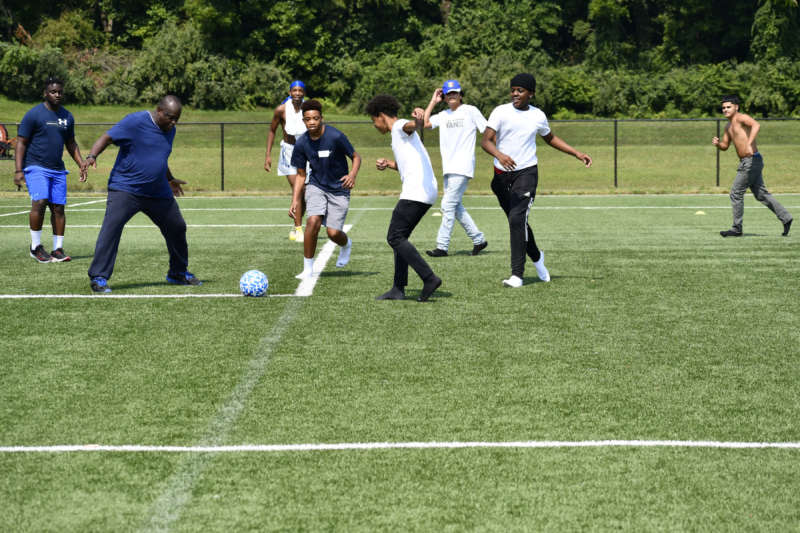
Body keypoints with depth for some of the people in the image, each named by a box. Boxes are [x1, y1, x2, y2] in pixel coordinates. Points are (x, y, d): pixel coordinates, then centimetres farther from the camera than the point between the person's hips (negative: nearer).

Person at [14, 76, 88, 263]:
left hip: (57, 169, 5)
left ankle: (58, 249, 6)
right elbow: (21, 143, -5)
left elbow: (70, 143, 24)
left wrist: (81, 163, 12)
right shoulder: (33, 115, -5)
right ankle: (35, 246, -8)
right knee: (39, 202, -20)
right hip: (36, 167, -5)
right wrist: (18, 170, -13)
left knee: (58, 207, 0)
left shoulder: (67, 116, 12)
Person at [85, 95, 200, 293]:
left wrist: (170, 179, 39)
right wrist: (92, 156, -32)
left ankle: (178, 273, 33)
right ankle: (98, 277, -14)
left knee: (177, 228, 12)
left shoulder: (169, 130, 9)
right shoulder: (135, 121, -13)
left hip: (158, 194, 7)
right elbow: (107, 137, -15)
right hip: (125, 189, -7)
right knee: (111, 228, -19)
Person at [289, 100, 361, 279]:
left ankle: (346, 245, 31)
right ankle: (308, 268, -9)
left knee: (333, 232, -9)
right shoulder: (301, 143, -6)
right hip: (316, 186, 2)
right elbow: (301, 175, 4)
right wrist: (295, 200, -4)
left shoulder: (335, 136, -18)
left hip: (339, 189, -2)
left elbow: (356, 157, -6)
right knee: (313, 221, -21)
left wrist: (352, 175, -27)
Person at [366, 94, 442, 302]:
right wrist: (389, 164, 24)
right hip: (425, 192, 10)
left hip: (415, 191, -10)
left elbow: (411, 126, -29)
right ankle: (398, 289, 11)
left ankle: (429, 278, -15)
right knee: (400, 238, 13)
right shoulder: (400, 133, 27)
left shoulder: (400, 126, -3)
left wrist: (418, 119, -53)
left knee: (395, 238, -9)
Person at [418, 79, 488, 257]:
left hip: (462, 167, -7)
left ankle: (442, 247, -9)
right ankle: (478, 239, 22)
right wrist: (433, 101, 7)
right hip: (448, 168, 7)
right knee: (456, 207, 11)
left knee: (448, 206, -11)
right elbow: (425, 123, 3)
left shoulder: (470, 111, -1)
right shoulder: (443, 115, 15)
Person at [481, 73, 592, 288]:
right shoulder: (501, 112, -4)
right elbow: (485, 141, -14)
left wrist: (577, 153, 19)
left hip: (526, 173, -1)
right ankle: (536, 257, 38)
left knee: (517, 219, -18)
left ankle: (517, 274, -17)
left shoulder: (538, 116, 5)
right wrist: (500, 155, -34)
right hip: (502, 174, 1)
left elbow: (550, 138, 24)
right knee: (516, 221, 11)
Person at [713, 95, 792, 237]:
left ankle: (737, 229, 2)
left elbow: (756, 125, -30)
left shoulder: (741, 118, -11)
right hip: (746, 162, 10)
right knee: (761, 194, 12)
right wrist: (717, 143, 1)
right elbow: (725, 146, 25)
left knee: (736, 193, -5)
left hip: (752, 160, -10)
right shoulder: (728, 126, 18)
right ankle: (785, 217, 15)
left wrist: (749, 144, -41)